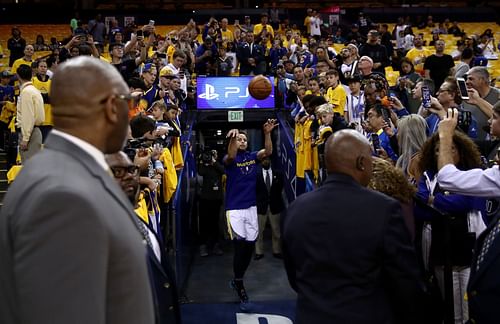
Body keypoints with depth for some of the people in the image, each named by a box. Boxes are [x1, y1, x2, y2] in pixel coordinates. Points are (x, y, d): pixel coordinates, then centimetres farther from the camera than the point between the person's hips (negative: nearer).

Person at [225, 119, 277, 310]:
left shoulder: (252, 157, 7)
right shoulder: (230, 160, -5)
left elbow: (268, 151, -11)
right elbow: (230, 156, -30)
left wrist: (267, 133, -27)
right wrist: (233, 137, -49)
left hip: (251, 208, 5)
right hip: (235, 209, -5)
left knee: (249, 247, 10)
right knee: (240, 247, -6)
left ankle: (236, 280, 31)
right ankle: (240, 288, 9)